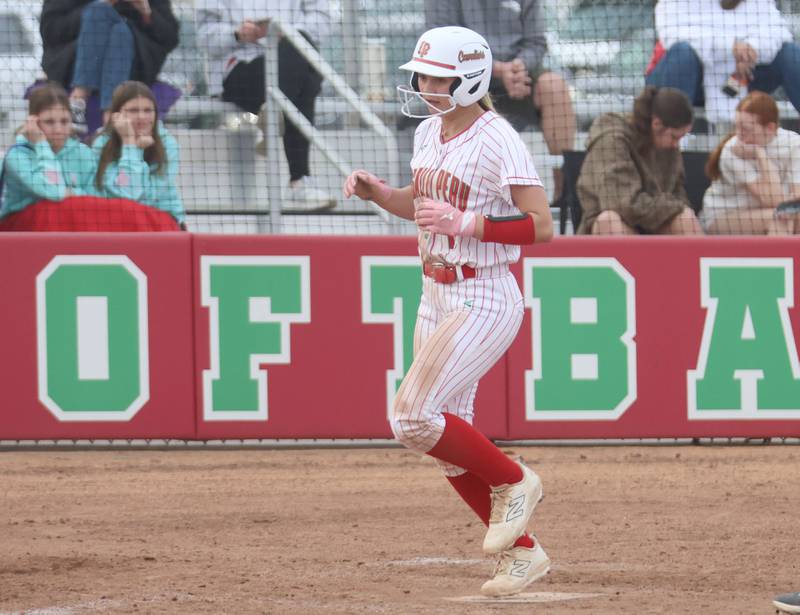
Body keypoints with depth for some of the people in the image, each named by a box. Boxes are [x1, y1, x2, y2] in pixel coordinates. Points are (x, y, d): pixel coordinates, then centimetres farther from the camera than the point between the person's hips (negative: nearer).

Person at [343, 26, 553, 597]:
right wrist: (373, 189, 6)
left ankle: (514, 482, 3)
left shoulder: (497, 141, -17)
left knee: (413, 418, -18)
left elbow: (541, 226, -21)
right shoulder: (429, 132, 8)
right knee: (450, 441, 9)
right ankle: (521, 552, 21)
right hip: (437, 299, 9)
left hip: (483, 303, -9)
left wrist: (466, 222, -27)